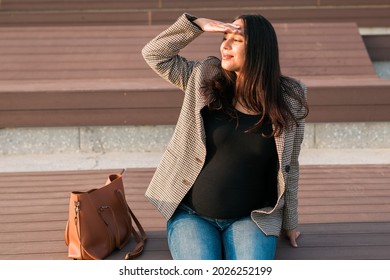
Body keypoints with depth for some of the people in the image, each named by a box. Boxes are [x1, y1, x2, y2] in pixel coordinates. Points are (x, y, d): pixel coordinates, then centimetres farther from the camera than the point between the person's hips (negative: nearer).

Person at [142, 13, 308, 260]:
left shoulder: (288, 99, -3)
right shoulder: (204, 77, -2)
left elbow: (289, 166, 4)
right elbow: (154, 54, -2)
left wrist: (289, 222, 11)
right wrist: (197, 25, -13)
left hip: (252, 217, 0)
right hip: (191, 213, 0)